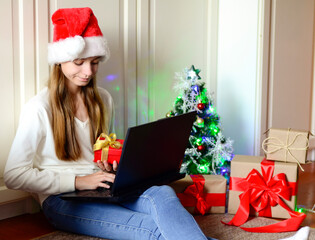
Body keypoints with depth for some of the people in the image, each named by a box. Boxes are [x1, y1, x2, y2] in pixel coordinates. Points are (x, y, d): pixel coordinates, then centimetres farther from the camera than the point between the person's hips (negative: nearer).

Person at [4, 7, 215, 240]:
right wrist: (78, 181, -16)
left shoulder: (103, 99, 12)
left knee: (162, 194, -31)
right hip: (63, 199, -5)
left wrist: (112, 166, 0)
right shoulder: (39, 108, -6)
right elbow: (14, 176, -9)